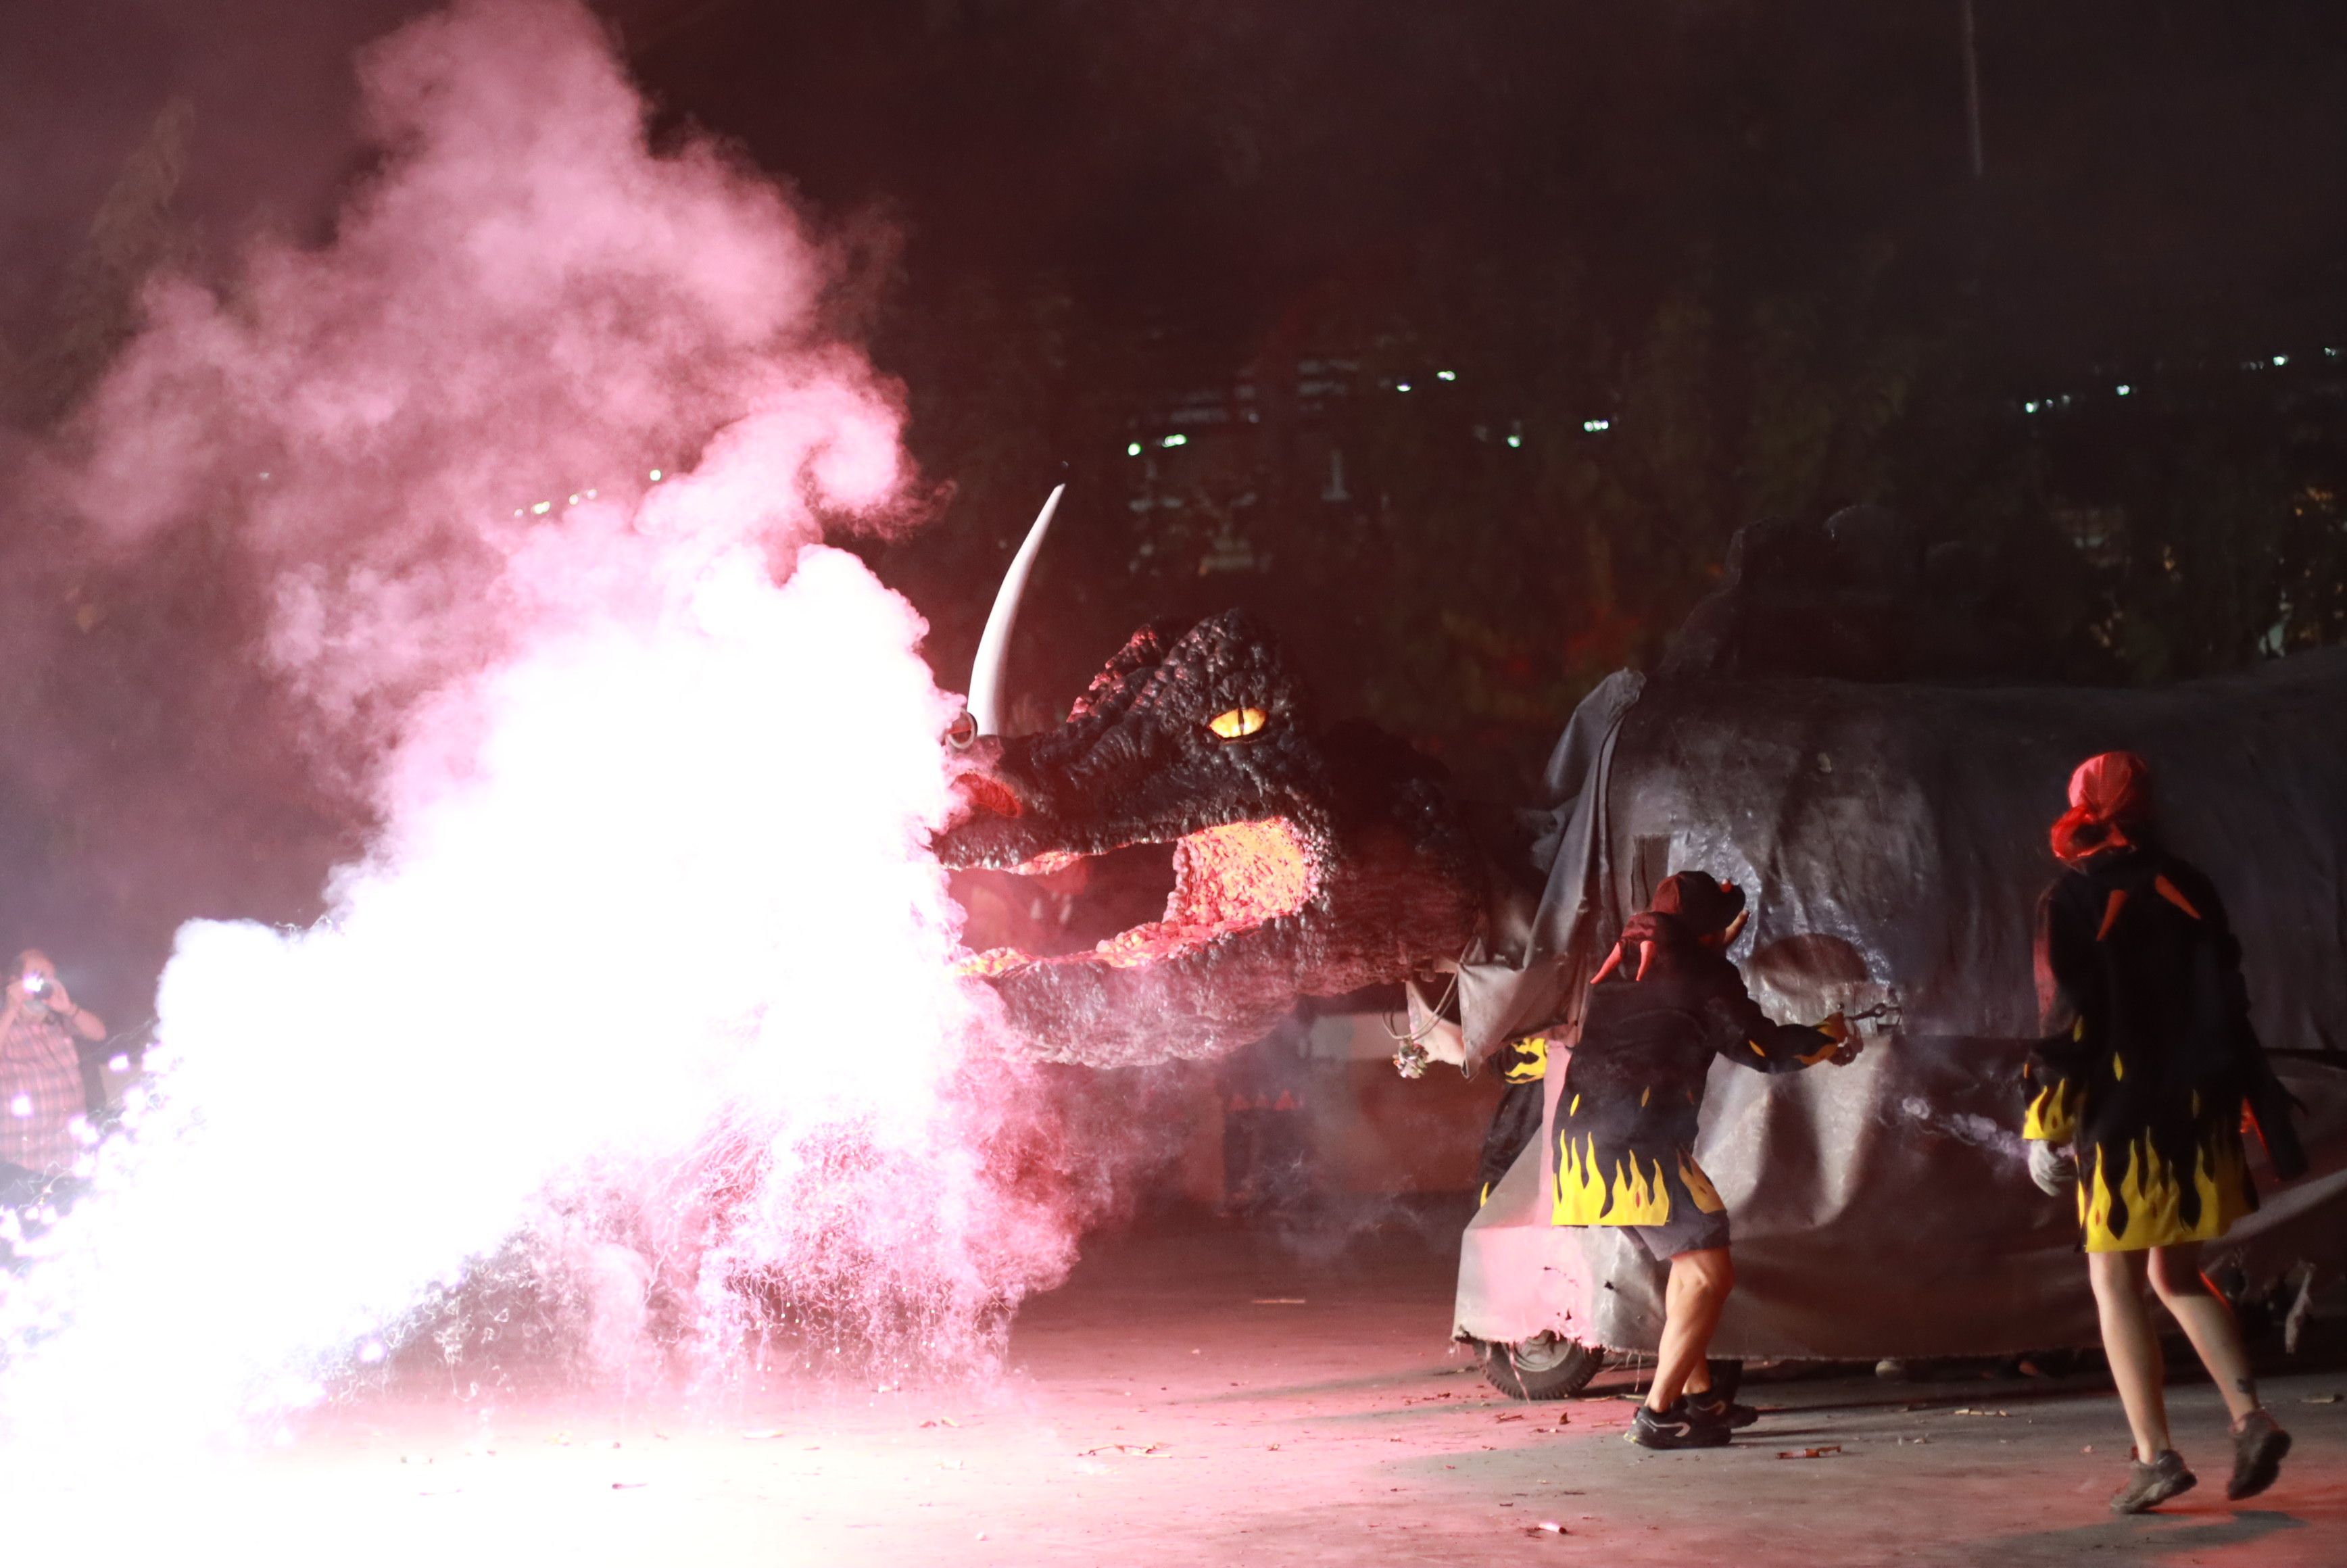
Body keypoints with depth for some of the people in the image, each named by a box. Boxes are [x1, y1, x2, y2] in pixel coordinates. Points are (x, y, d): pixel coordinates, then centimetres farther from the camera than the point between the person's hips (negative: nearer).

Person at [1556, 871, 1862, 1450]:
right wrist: (1829, 1039, 16)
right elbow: (1763, 1048, -2)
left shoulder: (1624, 963, 19)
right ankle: (1658, 1415, -9)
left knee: (1690, 1259, 23)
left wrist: (1720, 946, 48)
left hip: (1586, 1136, 9)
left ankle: (1696, 1393, 26)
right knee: (1709, 1272, -6)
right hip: (1638, 1143, -9)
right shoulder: (1699, 972, -4)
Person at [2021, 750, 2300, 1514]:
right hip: (2201, 1116, 5)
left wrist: (2046, 1127, -8)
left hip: (2122, 1118, -5)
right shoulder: (2187, 890, 7)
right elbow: (2230, 1007, 9)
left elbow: (2068, 1021, -11)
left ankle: (2155, 1455, -5)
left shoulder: (2074, 899, -6)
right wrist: (2269, 1111, 14)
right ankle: (2251, 1418, 4)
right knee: (2179, 1275, 19)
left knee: (2116, 1284, 2)